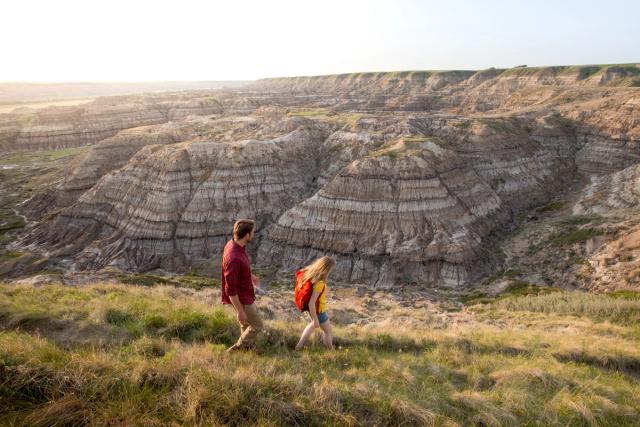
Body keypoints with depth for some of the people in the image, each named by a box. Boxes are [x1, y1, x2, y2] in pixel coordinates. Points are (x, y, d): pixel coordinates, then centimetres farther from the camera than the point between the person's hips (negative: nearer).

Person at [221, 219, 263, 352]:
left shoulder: (234, 244, -8)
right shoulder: (234, 258, -37)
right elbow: (230, 289, -30)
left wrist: (250, 276, 28)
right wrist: (240, 311, -22)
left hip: (245, 293, 9)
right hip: (240, 298, -8)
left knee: (246, 323, 26)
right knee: (257, 326, 11)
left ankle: (248, 347, 46)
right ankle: (236, 349, 27)